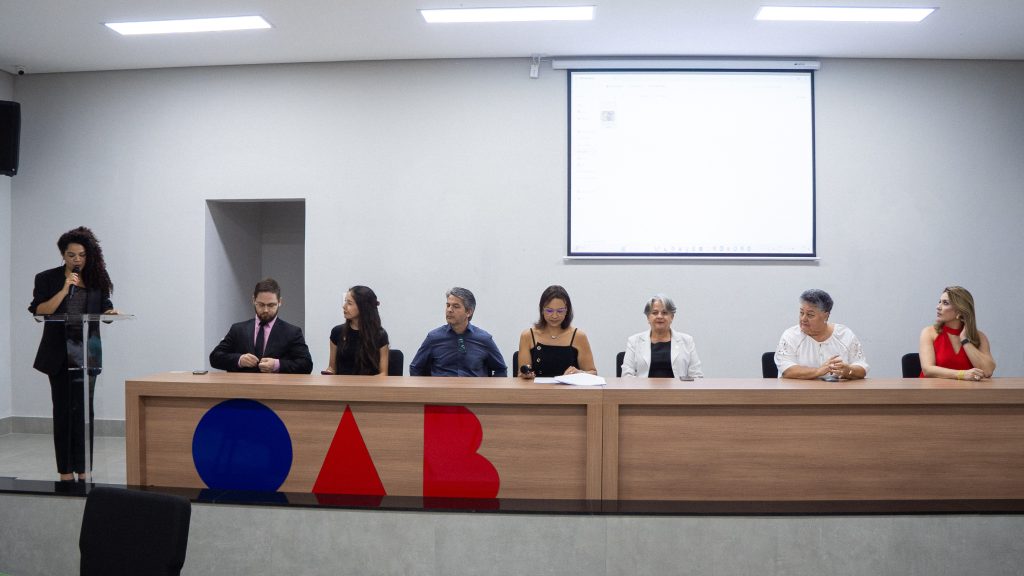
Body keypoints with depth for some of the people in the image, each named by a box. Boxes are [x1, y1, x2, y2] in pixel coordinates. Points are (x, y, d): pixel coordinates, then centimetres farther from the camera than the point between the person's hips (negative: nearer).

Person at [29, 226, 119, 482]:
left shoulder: (96, 279, 7)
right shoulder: (47, 279, 0)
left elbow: (105, 308, 10)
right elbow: (39, 312, -9)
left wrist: (110, 313, -13)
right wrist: (65, 289, -17)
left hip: (88, 352, 2)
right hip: (59, 353, -2)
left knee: (84, 408, 3)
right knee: (64, 409, 1)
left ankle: (82, 467, 11)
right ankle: (65, 470, 10)